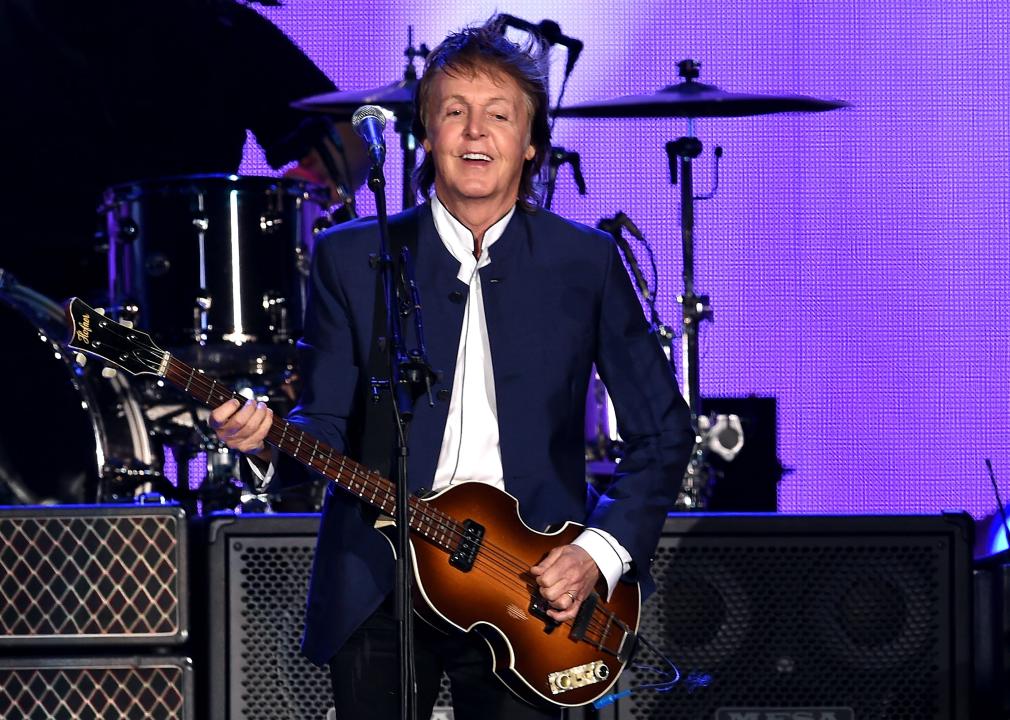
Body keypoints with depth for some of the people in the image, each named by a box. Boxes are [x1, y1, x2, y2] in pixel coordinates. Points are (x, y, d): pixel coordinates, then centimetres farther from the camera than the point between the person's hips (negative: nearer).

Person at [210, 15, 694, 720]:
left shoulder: (587, 263, 3)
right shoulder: (352, 258, 4)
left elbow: (662, 431, 6)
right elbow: (329, 423, 3)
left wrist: (602, 550, -6)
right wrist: (270, 437, -19)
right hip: (377, 589, 1)